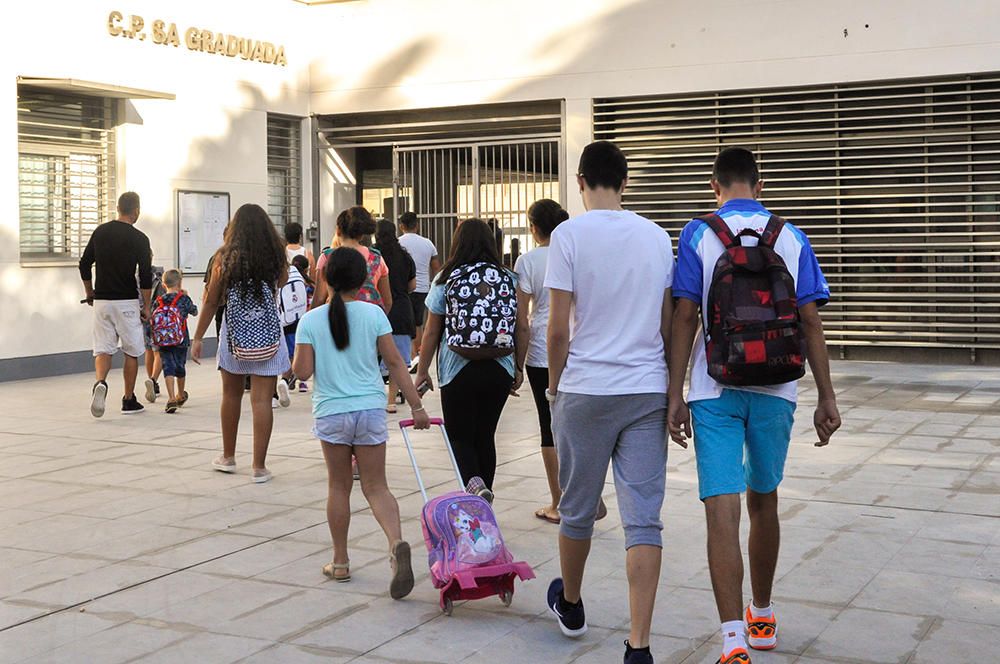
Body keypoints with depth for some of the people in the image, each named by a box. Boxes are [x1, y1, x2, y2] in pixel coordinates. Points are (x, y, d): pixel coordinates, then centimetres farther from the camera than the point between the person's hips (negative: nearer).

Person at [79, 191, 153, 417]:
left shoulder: (100, 232, 6)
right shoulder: (139, 238, -8)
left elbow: (84, 265, 10)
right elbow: (146, 276, -11)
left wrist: (89, 294, 22)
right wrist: (146, 306, -1)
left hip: (101, 300, 3)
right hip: (127, 302, -3)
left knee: (103, 349, 7)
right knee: (132, 352, 9)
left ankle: (100, 382, -22)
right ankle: (129, 400, 14)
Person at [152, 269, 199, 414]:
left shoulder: (159, 301, 0)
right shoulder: (184, 299, -6)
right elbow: (194, 312, 10)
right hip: (181, 340, 0)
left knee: (168, 368, -2)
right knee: (180, 367, 16)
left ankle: (171, 399, -17)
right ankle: (181, 395, 36)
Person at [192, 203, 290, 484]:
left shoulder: (226, 258, -3)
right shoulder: (276, 257, -2)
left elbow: (211, 302, 1)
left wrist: (198, 338, 8)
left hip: (234, 333, 1)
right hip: (268, 333, -1)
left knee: (231, 395, 18)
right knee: (262, 400, 0)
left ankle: (228, 457, 30)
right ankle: (259, 466, 1)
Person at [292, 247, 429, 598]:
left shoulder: (310, 321, -3)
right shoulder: (373, 314, -2)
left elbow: (303, 370, -7)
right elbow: (394, 362, -3)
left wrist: (299, 356, 15)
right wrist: (416, 405, 1)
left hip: (330, 413, 0)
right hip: (370, 410, 0)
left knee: (339, 486, 14)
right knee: (375, 486, 5)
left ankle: (340, 562, 21)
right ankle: (396, 542, -21)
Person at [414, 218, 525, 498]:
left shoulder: (445, 279, -2)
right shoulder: (508, 278, 3)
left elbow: (432, 332, 0)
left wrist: (422, 371, 8)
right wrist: (518, 368, 15)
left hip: (458, 369, -3)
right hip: (499, 370, 3)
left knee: (460, 436, 8)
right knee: (485, 435, 15)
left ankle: (474, 482, -17)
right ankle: (484, 500, 21)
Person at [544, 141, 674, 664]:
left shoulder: (569, 235, -6)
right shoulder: (657, 237, 5)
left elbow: (558, 330, -7)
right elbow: (669, 326, 8)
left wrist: (554, 386, 8)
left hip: (584, 390, -2)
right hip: (648, 392, 3)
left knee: (578, 509, 16)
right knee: (643, 520, 1)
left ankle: (570, 605, 38)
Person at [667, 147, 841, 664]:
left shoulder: (698, 235, -3)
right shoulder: (791, 238, 4)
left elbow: (684, 319, -7)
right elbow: (810, 322, 1)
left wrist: (675, 397, -4)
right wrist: (827, 398, 5)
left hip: (715, 390, -3)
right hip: (774, 389, 3)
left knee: (722, 510, -6)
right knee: (763, 500, 18)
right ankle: (762, 618, 33)